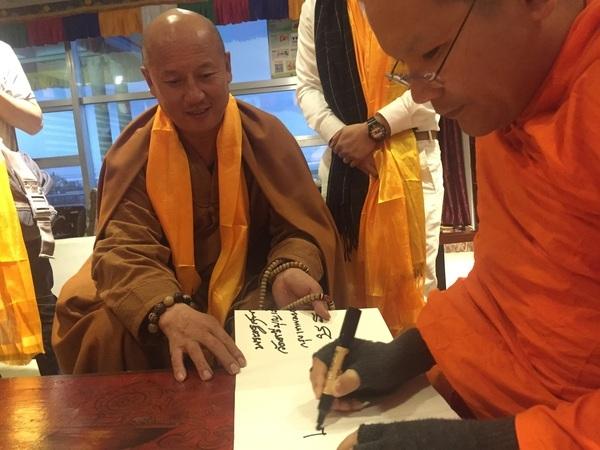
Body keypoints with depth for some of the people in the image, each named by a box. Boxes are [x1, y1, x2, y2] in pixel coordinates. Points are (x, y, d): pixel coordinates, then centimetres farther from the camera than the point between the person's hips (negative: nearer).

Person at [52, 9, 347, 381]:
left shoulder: (267, 136, -8)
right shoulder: (132, 152, -8)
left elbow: (301, 228, -10)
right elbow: (124, 248, -20)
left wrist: (290, 272, -36)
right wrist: (169, 312, -42)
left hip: (250, 291, 0)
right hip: (166, 295, 1)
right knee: (106, 333, -24)